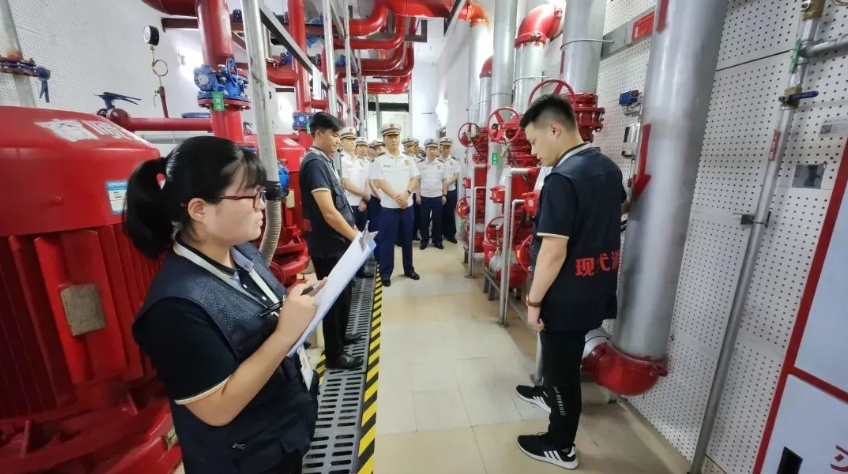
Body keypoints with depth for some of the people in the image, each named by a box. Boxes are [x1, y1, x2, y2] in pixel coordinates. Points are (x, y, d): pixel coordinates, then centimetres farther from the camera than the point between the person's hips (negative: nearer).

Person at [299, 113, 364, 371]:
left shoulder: (324, 161, 12)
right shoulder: (315, 163, -19)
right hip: (328, 246, -9)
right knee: (335, 297, 4)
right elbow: (328, 212, -26)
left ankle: (340, 335, 41)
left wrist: (353, 230, 15)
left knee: (344, 293, 22)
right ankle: (334, 354, 22)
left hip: (338, 242, 9)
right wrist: (355, 236, -17)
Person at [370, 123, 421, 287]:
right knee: (387, 240, 2)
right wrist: (396, 196, -19)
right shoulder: (379, 161, -2)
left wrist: (406, 193, -15)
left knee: (407, 238, 13)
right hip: (389, 206, -3)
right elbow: (379, 182, -10)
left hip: (407, 205, 3)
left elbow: (415, 179, 3)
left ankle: (409, 269, 27)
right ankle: (385, 273, 14)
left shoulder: (408, 159, 8)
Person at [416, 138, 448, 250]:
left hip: (438, 196, 1)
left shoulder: (442, 164, 2)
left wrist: (444, 195, 2)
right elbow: (417, 181, 2)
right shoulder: (420, 164, 0)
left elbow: (444, 181, 5)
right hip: (424, 196, 0)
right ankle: (424, 240, 20)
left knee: (437, 219, 8)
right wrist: (417, 195, -2)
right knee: (424, 219, 7)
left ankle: (437, 241, 20)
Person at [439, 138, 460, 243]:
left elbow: (456, 176, -2)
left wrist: (447, 183, -17)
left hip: (451, 190, 1)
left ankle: (451, 234, 18)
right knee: (440, 213, 6)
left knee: (450, 213, 7)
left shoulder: (454, 160, 3)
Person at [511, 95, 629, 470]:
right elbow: (620, 205, 25)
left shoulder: (561, 179, -25)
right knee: (563, 355, 29)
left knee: (562, 364, 11)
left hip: (568, 295, -9)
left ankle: (561, 447, 32)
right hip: (598, 287, 9)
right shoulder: (608, 167, 4)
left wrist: (534, 301, -17)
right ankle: (550, 393, 54)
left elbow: (553, 252, -27)